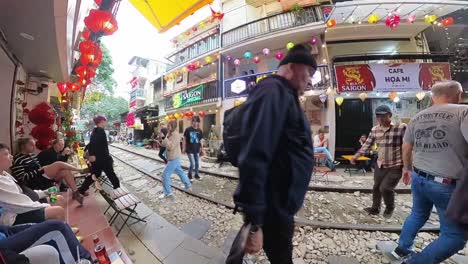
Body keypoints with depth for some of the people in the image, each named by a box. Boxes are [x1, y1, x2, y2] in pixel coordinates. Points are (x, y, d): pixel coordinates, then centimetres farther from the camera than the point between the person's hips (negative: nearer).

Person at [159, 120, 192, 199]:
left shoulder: (176, 135, -21)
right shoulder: (169, 134, 8)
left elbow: (171, 147, -30)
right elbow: (164, 144, 11)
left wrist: (164, 138, -29)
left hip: (174, 158, -10)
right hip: (173, 158, 10)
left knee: (165, 174, -6)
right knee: (180, 171, 22)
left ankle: (167, 193, 5)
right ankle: (188, 184, 37)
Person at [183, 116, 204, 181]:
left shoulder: (200, 131, 0)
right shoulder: (188, 129, -10)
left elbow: (200, 141, 8)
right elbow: (184, 139, -3)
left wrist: (202, 149, 8)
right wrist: (184, 148, -5)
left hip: (197, 150, 4)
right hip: (189, 150, -4)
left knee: (197, 164, 11)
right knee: (193, 164, -6)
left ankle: (196, 174, 34)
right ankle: (189, 175, 20)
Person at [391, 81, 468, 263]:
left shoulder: (417, 118, 6)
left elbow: (406, 148, 14)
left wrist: (408, 169, 28)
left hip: (419, 178, 6)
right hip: (448, 184, -6)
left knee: (418, 214, 27)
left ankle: (402, 249, 40)